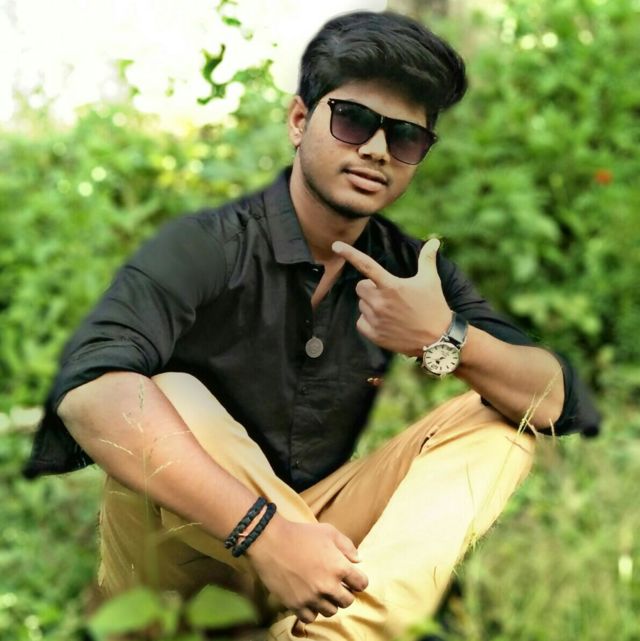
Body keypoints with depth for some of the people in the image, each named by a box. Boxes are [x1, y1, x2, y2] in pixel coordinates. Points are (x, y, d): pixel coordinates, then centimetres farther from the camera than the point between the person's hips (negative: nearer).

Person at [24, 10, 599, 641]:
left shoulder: (411, 269, 1)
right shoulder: (206, 248, -14)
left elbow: (555, 402, -6)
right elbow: (89, 392, -33)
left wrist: (447, 341, -26)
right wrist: (264, 532, -40)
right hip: (191, 543, -4)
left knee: (501, 413, -9)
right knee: (166, 399, -30)